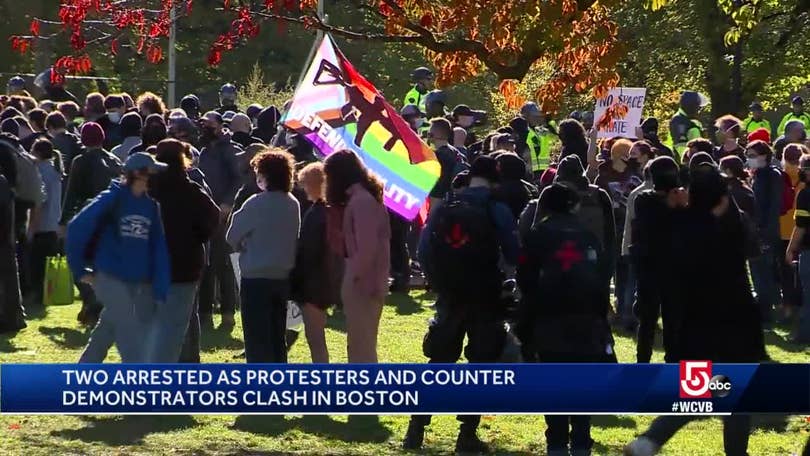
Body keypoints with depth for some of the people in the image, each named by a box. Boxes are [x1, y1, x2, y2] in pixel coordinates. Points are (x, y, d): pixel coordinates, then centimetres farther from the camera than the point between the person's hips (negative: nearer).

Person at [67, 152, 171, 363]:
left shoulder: (151, 205, 7)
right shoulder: (112, 199, -9)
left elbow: (158, 249, 4)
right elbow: (77, 227, -10)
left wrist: (161, 291, -4)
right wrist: (80, 270, -6)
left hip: (141, 283, 5)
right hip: (111, 278, -5)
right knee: (130, 336, -11)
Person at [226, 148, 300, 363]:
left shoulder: (256, 204, -15)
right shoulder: (292, 204, 3)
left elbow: (232, 237, -6)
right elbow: (293, 239, 11)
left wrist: (244, 247, 14)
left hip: (256, 278, -6)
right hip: (283, 277, 6)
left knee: (257, 339, -1)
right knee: (277, 337, 14)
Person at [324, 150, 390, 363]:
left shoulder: (360, 201, -18)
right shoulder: (367, 197, 13)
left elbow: (367, 248, -22)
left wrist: (356, 278, -15)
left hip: (362, 284, -10)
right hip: (370, 282, 10)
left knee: (361, 348, -5)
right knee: (363, 346, 18)